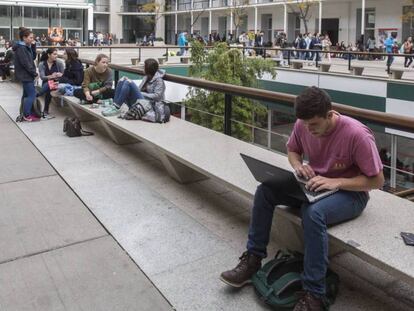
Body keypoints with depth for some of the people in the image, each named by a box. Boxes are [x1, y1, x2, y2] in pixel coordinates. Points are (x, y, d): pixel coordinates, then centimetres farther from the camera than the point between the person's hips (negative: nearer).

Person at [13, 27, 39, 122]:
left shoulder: (26, 47, 12)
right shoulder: (21, 48, -18)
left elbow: (33, 58, 12)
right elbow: (26, 63, -22)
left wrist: (33, 46, 2)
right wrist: (34, 73, -15)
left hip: (26, 75, 10)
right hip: (25, 75, -10)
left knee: (27, 94, 15)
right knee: (32, 95, -8)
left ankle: (25, 113, 24)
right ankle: (27, 115, -2)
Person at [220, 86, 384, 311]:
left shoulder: (357, 134, -26)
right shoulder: (303, 124, -9)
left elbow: (377, 180, -19)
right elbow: (292, 149, 12)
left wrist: (336, 182, -30)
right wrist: (298, 164, -12)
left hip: (350, 193, -6)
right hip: (314, 186, 6)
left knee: (313, 213, -38)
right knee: (265, 190, -14)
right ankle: (253, 259, -5)